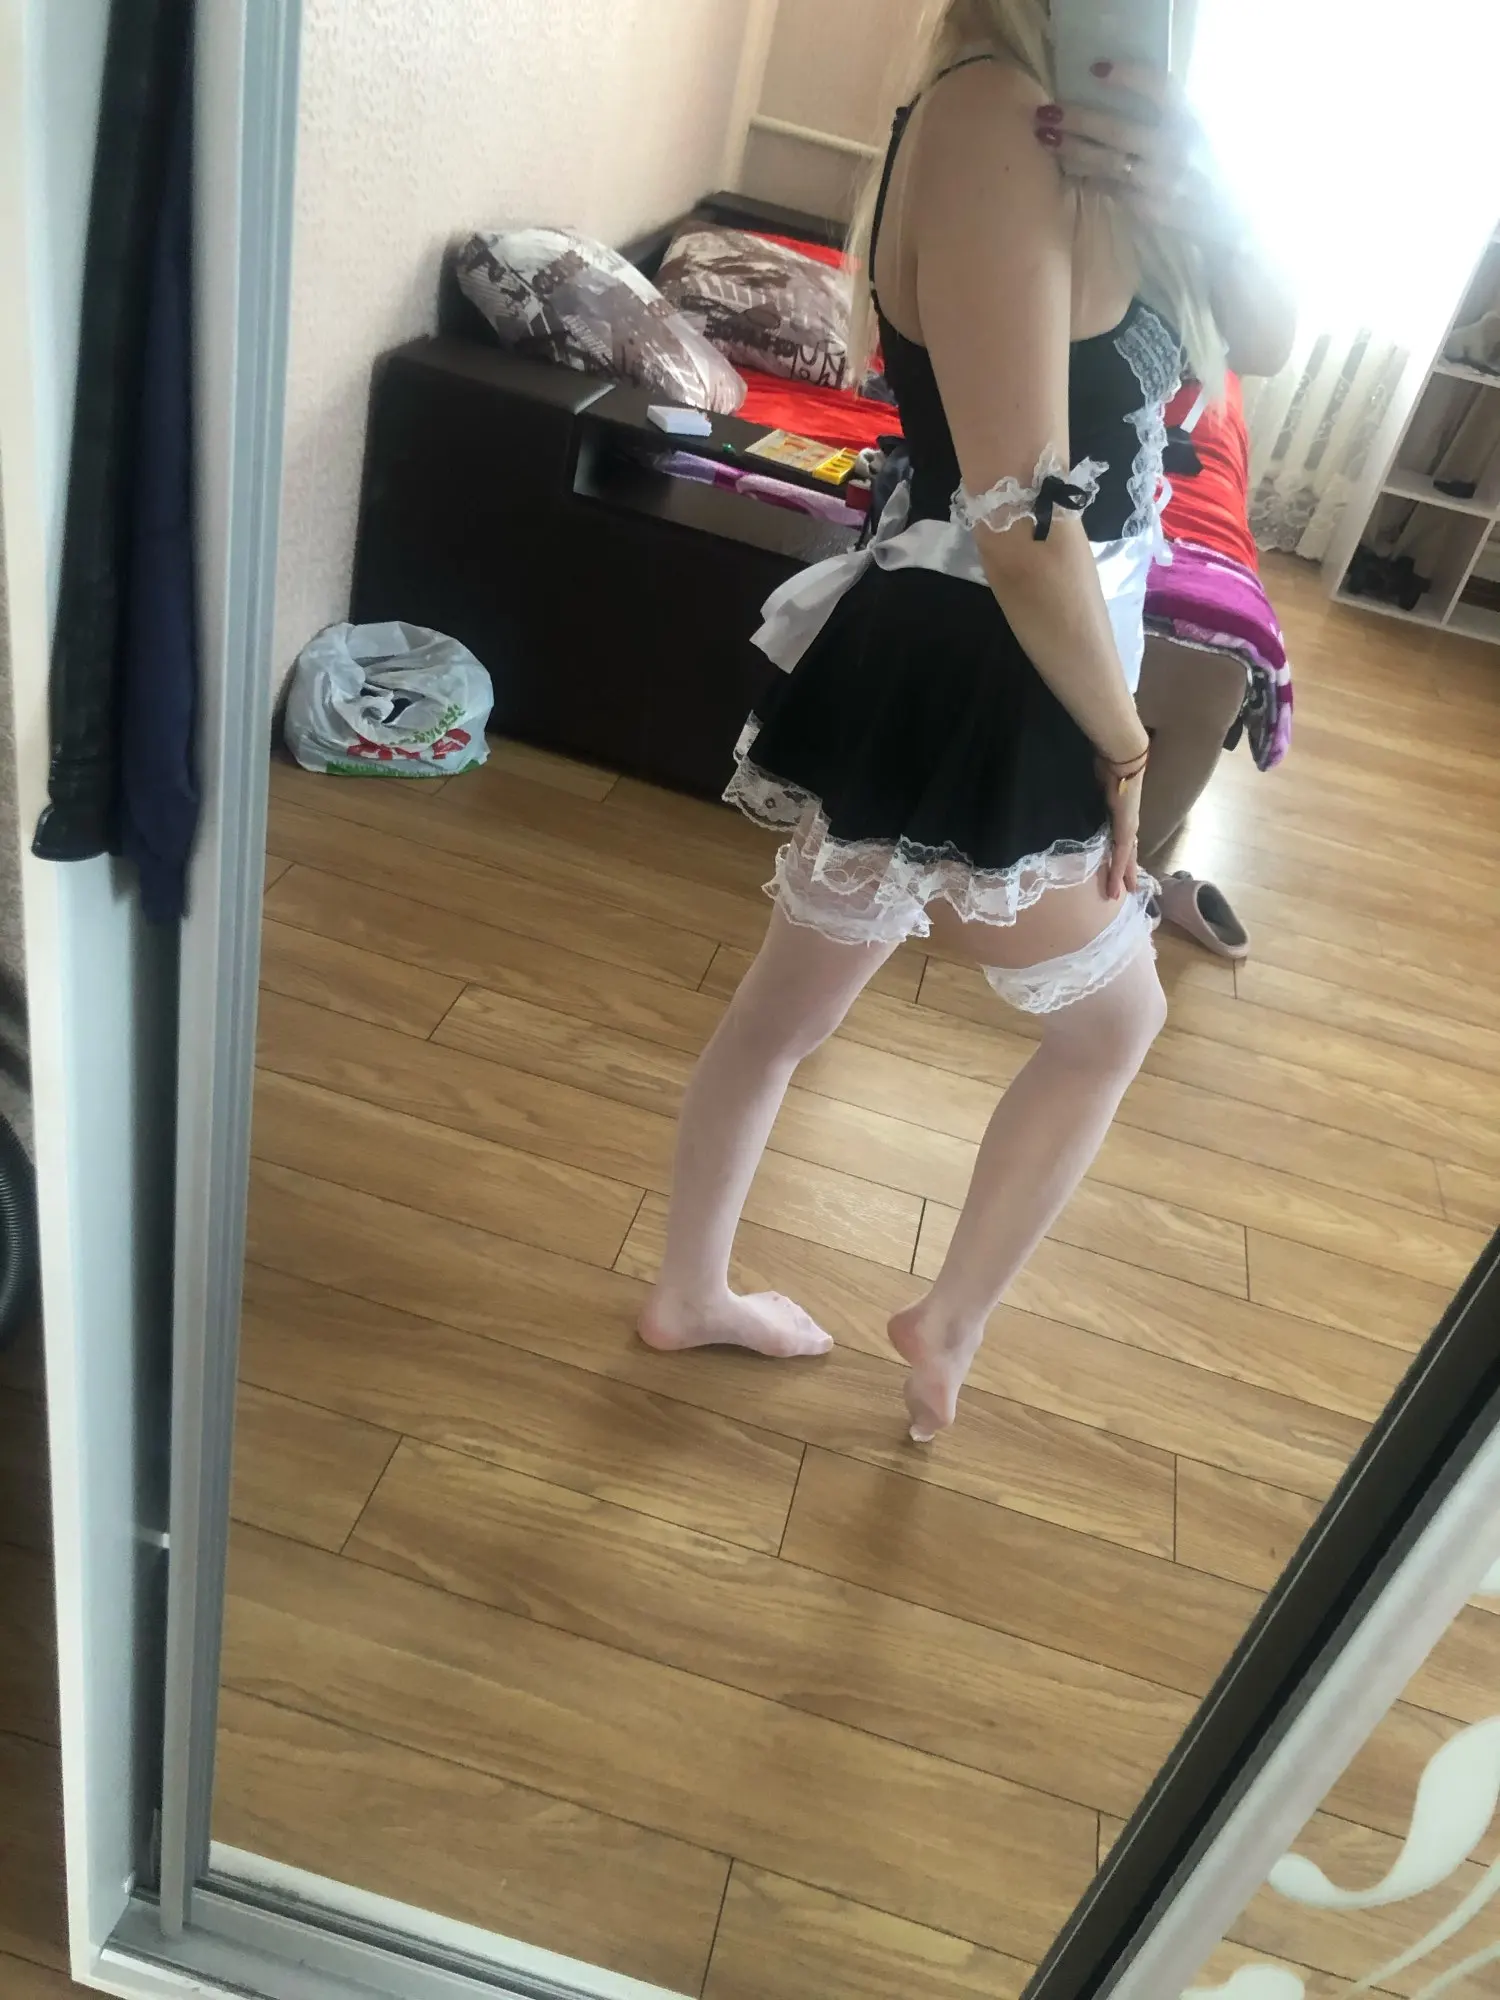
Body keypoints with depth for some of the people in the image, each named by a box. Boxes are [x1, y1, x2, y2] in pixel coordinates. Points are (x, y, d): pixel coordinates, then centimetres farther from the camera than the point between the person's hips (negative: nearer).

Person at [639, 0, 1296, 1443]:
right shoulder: (994, 119, -23)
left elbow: (1256, 336, 10)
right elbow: (1025, 524, -27)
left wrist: (1190, 180, -11)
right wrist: (1122, 750, -14)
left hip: (969, 684, 9)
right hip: (970, 698, -9)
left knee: (788, 1005, 21)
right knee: (1114, 1022, 15)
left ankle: (691, 1295, 44)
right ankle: (952, 1322, 36)